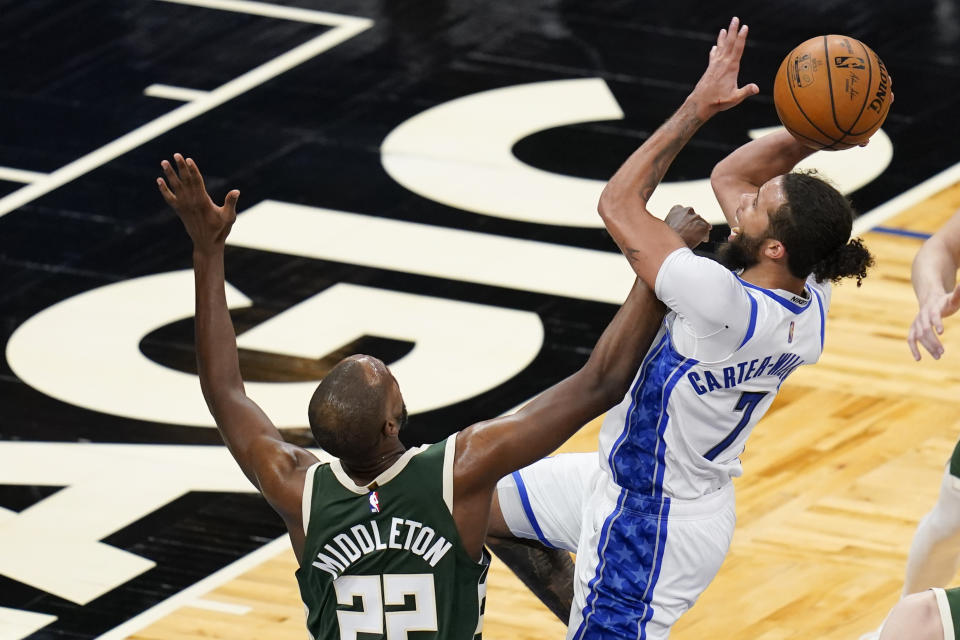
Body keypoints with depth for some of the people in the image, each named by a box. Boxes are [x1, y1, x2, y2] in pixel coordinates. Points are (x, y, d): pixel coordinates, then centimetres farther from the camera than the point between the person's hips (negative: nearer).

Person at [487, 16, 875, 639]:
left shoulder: (729, 308, -37)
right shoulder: (809, 301, -11)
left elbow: (619, 202, -28)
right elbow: (729, 174, 2)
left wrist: (700, 107, -23)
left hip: (648, 523, -10)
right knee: (484, 507, 25)